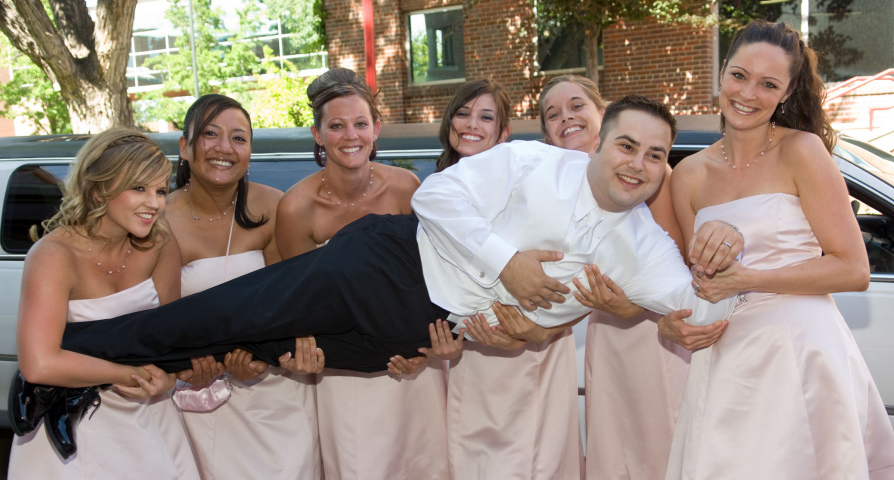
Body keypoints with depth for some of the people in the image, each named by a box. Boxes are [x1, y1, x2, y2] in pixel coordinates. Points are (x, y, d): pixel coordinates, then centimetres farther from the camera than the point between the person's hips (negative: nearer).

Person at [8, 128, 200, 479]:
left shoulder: (159, 246, -10)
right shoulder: (55, 255, -24)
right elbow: (39, 366, -35)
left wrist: (165, 376, -16)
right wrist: (131, 374, -24)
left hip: (148, 416, 5)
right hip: (75, 429, -5)